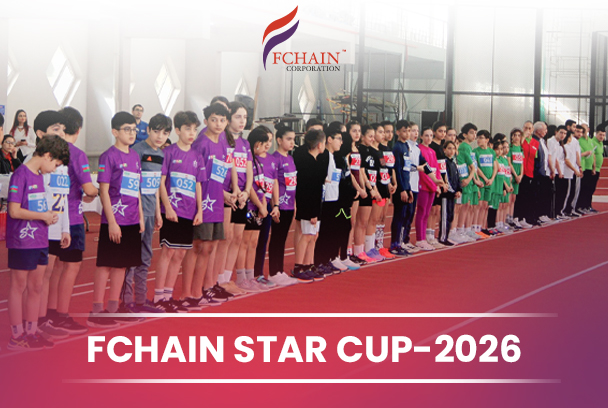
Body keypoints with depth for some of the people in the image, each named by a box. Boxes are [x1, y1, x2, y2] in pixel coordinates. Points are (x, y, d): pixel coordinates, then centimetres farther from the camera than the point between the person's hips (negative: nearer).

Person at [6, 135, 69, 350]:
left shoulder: (39, 176, 12)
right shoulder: (21, 175, -15)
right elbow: (15, 211, -20)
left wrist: (47, 215, 1)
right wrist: (43, 216, -12)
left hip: (40, 241, 8)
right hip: (22, 241, -8)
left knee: (36, 287, 13)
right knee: (19, 287, 2)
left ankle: (31, 333, 22)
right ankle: (16, 337, 10)